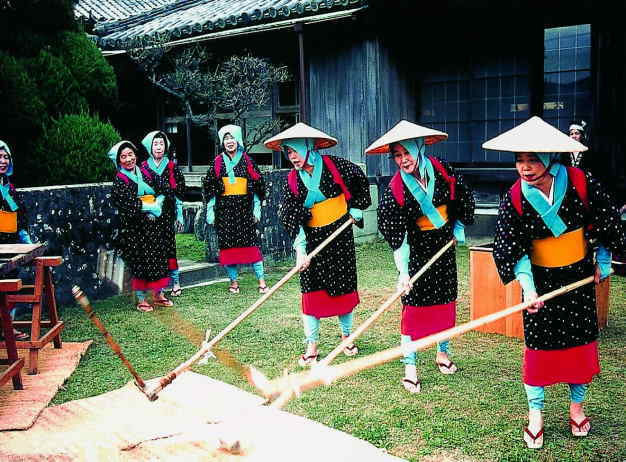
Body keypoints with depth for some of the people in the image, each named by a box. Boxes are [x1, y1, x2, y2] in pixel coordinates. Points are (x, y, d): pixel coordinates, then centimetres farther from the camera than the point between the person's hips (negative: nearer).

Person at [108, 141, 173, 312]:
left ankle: (158, 295, 22)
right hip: (133, 226, -5)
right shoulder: (119, 180, -5)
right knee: (139, 261, -1)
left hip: (151, 223, 5)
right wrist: (151, 207, -16)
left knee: (158, 257, 8)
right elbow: (128, 203, -17)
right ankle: (141, 300, 10)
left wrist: (158, 203, -13)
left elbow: (160, 192, 7)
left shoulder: (144, 173, 9)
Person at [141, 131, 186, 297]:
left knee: (169, 246, -3)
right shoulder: (143, 167, 7)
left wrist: (180, 215, 4)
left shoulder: (172, 167, 7)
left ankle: (176, 283, 6)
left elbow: (178, 193, 7)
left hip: (167, 212, -1)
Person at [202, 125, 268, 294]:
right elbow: (209, 187, 7)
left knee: (251, 241, -6)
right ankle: (233, 280, 11)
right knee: (227, 243, 1)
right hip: (224, 209, 1)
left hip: (244, 208, -1)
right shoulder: (217, 162, 7)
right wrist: (210, 210, 1)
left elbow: (258, 185, 7)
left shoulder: (247, 161, 6)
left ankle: (261, 280, -3)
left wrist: (257, 208, 2)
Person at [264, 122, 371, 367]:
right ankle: (312, 346, 9)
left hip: (340, 234, -1)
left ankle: (346, 336, 28)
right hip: (311, 238, 1)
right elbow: (291, 218, -11)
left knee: (344, 285, 8)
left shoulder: (334, 165, -10)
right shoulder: (292, 180, -5)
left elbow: (360, 181, 7)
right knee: (311, 289, 0)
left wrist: (356, 209, 7)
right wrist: (300, 250, -19)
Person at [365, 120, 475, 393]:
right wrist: (402, 271, -29)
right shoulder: (396, 189, -21)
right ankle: (410, 368, 4)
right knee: (414, 304, -5)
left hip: (444, 246, 4)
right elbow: (395, 235, -23)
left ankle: (443, 353, 34)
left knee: (445, 299, 14)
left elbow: (464, 199, 6)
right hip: (416, 248, -4)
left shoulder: (442, 170, -12)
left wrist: (459, 227, 9)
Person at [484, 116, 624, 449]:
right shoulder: (514, 199, -16)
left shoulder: (581, 183, -16)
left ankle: (577, 408, 31)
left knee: (580, 342, 10)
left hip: (579, 277, 1)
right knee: (538, 345, 3)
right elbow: (513, 250, -14)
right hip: (541, 281, -1)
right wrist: (527, 285, -26)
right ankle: (535, 415, 18)